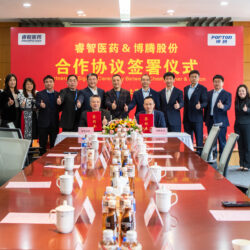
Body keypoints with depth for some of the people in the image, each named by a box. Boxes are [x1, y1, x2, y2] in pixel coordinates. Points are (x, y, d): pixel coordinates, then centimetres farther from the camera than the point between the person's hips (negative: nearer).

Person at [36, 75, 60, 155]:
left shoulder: (58, 94, 10)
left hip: (54, 123, 2)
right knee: (42, 145, 4)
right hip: (43, 123, -1)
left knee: (54, 145, 6)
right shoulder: (39, 94, 4)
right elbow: (37, 104, -12)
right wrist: (41, 105, -34)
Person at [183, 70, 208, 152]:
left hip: (197, 117, -5)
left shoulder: (202, 89, -2)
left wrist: (200, 106, -29)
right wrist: (184, 116, 9)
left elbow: (205, 102, -8)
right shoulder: (186, 88, 15)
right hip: (187, 118, 5)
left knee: (199, 138, -2)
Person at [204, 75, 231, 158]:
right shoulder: (209, 93, 12)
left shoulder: (227, 94, -2)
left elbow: (228, 106, -15)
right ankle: (213, 157, 23)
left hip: (220, 121, -4)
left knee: (222, 141, -2)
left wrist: (222, 106, -38)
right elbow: (206, 106, 12)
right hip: (210, 121, 4)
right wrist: (205, 119, 7)